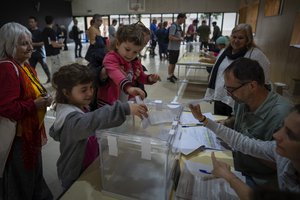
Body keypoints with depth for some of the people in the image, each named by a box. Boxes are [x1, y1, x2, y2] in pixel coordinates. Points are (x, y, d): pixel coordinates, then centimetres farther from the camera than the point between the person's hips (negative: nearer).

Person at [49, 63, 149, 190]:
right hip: (75, 177, -9)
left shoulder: (80, 107, -2)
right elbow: (93, 120, -58)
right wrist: (125, 109, -63)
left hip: (89, 168, 9)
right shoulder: (71, 118, -34)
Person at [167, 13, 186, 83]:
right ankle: (169, 76, 10)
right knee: (171, 63, 0)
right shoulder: (173, 26, -17)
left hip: (177, 48, 9)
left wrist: (181, 37, 5)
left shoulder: (179, 26, 11)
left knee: (174, 62, 15)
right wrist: (179, 39, -17)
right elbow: (170, 37, -24)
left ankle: (172, 74, 25)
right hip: (172, 48, -9)